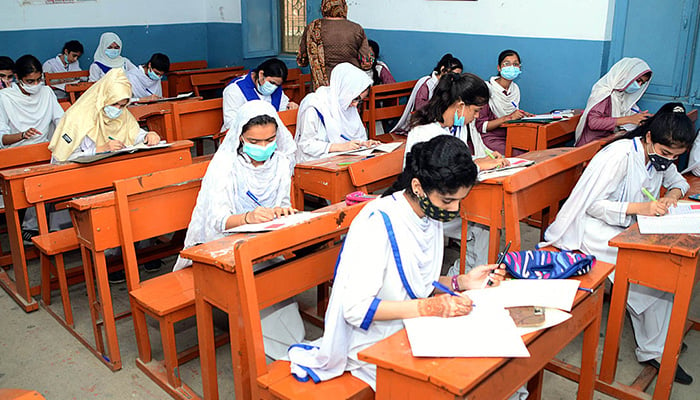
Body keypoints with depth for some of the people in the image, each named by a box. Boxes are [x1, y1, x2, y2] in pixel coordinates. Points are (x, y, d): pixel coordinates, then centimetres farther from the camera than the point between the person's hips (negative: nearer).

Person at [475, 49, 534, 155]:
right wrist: (507, 118, -20)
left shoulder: (515, 88, 11)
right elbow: (481, 126, -14)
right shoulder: (488, 89, -11)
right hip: (491, 138, -7)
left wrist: (522, 115, 3)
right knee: (521, 155, -27)